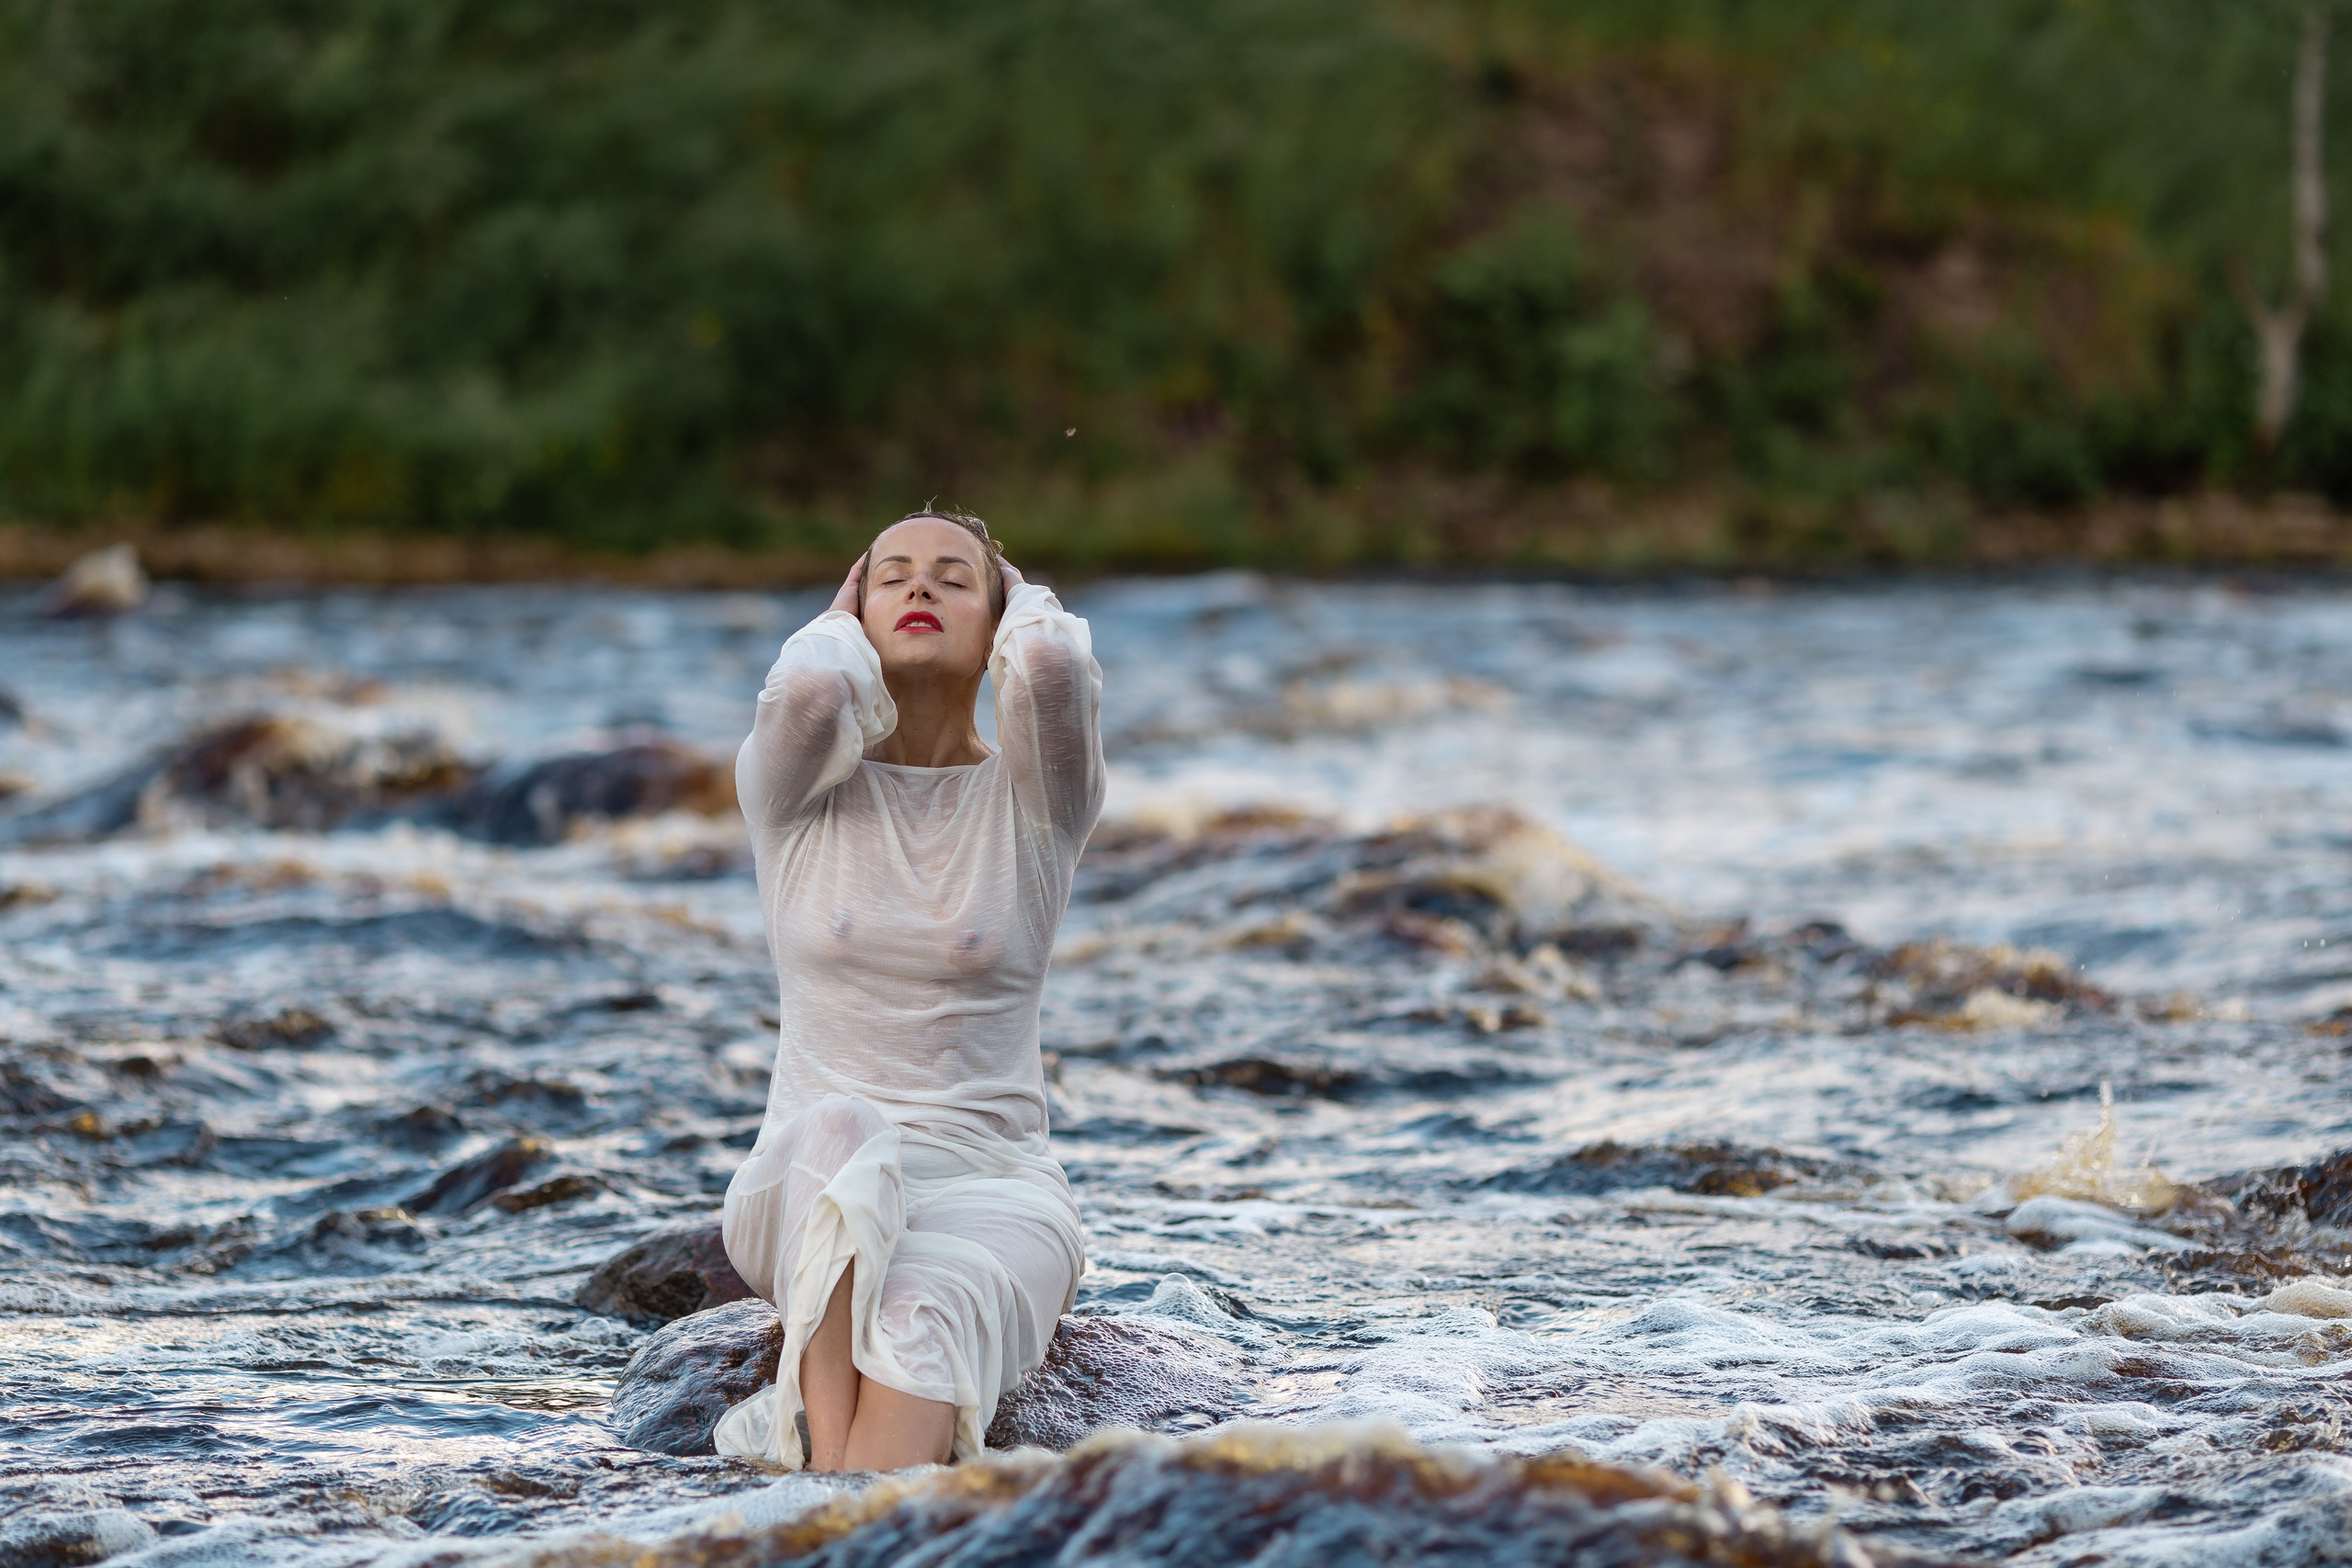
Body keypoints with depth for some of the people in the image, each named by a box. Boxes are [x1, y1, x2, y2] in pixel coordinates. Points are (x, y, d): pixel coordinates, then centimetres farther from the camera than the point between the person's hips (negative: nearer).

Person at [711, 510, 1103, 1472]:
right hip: (801, 1196, 0)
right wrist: (841, 624, 5)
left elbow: (1054, 665, -18)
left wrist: (1025, 605, 6)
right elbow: (808, 689, -20)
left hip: (993, 1189, 0)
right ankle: (836, 1478, -48)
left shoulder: (1036, 799, 4)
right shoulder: (792, 787, 5)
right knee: (837, 1134, -37)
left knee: (926, 1314, -35)